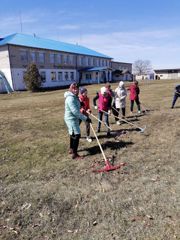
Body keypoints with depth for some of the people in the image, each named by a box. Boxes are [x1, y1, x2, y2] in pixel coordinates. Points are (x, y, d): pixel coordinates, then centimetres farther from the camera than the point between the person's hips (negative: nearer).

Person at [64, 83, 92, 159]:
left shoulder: (75, 97, 10)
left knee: (73, 134, 22)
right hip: (71, 119, -11)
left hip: (73, 118, 11)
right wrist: (85, 118, -29)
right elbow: (75, 111, -30)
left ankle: (71, 149, 39)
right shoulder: (70, 98, -23)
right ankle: (74, 154, -4)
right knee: (77, 135, -10)